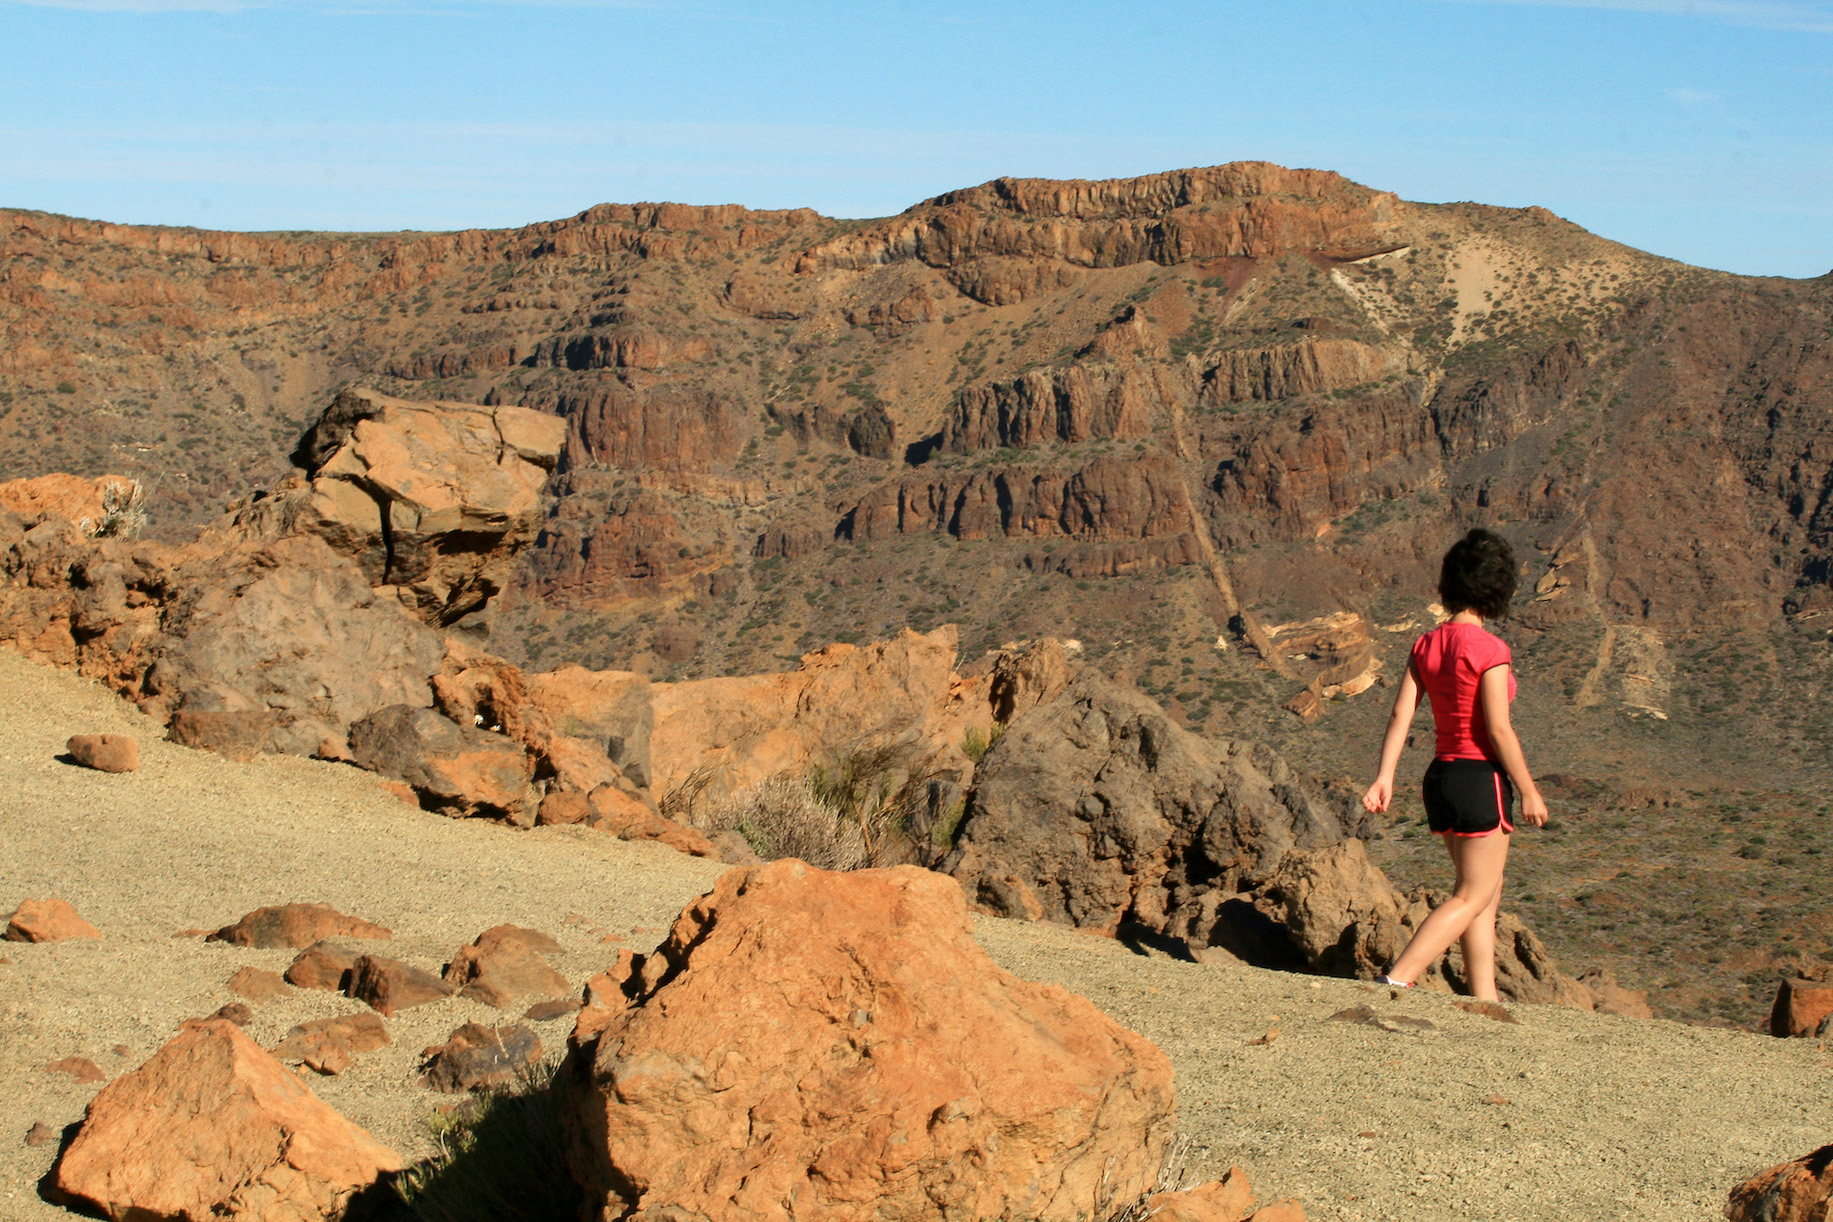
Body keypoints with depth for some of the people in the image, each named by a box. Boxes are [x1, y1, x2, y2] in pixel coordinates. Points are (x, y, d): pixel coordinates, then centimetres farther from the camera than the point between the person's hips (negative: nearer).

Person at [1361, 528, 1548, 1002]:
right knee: (1472, 897, -1)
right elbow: (1498, 730, -17)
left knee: (1487, 894, 16)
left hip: (1442, 775, 8)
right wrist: (1529, 792, -9)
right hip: (1481, 779, -7)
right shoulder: (1488, 648, -15)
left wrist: (1385, 778, -6)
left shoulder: (1426, 645, 5)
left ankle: (1485, 1002, 17)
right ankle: (1396, 981, -14)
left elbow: (1401, 714, -1)